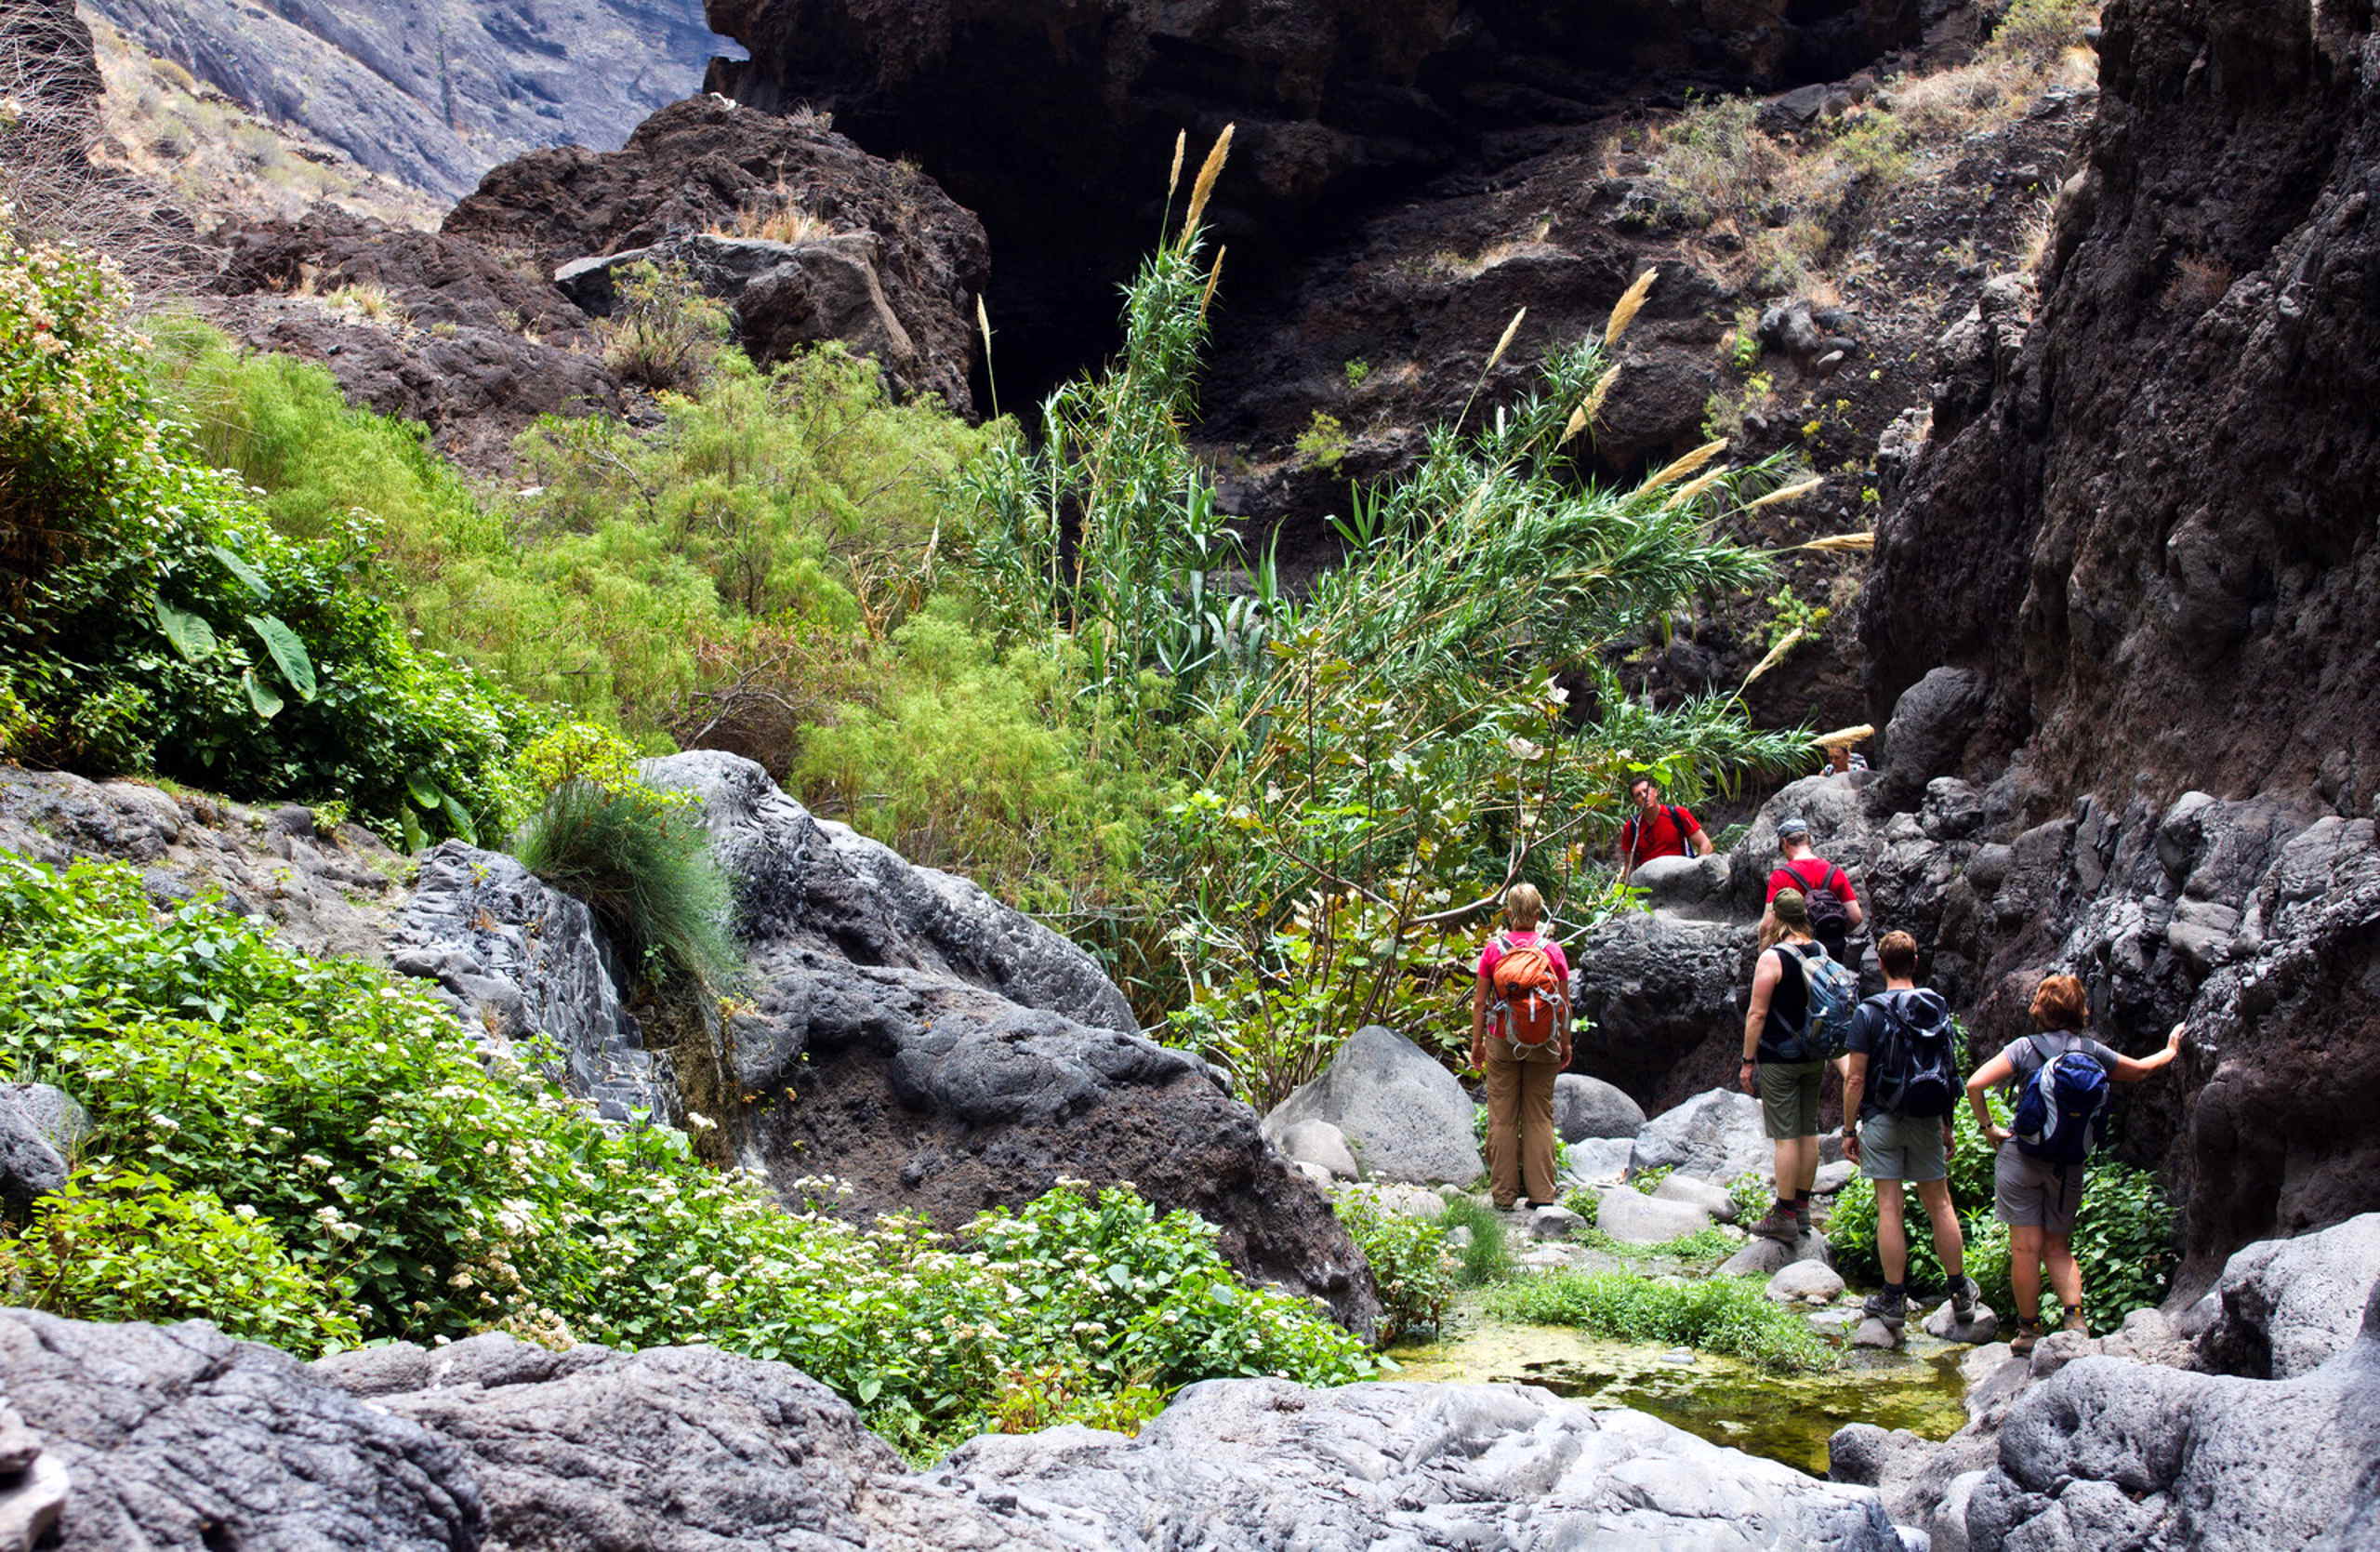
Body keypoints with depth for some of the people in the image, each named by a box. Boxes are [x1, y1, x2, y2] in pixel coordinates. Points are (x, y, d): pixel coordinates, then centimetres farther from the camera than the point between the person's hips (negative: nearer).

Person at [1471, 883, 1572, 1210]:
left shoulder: (1494, 949, -5)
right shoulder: (1552, 950, -4)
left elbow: (1479, 1002, -2)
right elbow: (1566, 1004, 0)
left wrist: (1476, 1042, 7)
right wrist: (1566, 1043, 11)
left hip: (1502, 1041, -1)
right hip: (1544, 1045, 1)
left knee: (1502, 1118, 7)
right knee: (1540, 1116, 9)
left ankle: (1504, 1192, 9)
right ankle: (1541, 1192, 9)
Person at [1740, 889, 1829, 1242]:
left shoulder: (1772, 958, -15)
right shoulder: (1820, 953, 5)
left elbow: (1757, 1013, -15)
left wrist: (1748, 1061, -9)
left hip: (1779, 1058, -7)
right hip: (1814, 1056, 7)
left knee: (1785, 1136, -5)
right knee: (1809, 1132, 12)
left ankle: (1784, 1217, -2)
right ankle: (1802, 1209, 21)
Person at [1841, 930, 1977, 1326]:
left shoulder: (1869, 1013, -9)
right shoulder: (1938, 1008, 3)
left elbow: (1855, 1079, -10)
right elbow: (1951, 1070, 8)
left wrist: (1848, 1129, -3)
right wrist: (1948, 1124, 17)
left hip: (1883, 1119, -3)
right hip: (1927, 1119, 4)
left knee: (1890, 1207, -1)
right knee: (1939, 1204, 12)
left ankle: (1894, 1299, 2)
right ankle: (1961, 1293, 18)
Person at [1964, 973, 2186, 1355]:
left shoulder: (2026, 1049, -7)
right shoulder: (2094, 1053, 1)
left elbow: (1975, 1085, -15)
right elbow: (2140, 1070, 20)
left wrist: (1988, 1127, -2)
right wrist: (2171, 1050, 39)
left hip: (2021, 1161, -3)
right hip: (2068, 1168, 3)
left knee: (2026, 1247, 0)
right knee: (2058, 1248, 14)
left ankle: (2029, 1330, 4)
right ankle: (2075, 1317, -4)